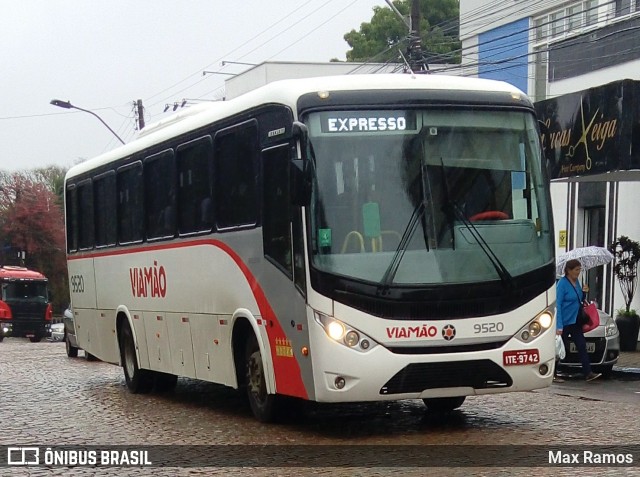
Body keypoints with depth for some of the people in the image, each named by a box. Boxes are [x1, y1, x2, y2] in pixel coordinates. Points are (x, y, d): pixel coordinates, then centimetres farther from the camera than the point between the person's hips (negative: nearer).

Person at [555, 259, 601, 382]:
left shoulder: (576, 282, 9)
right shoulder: (562, 283, -15)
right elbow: (558, 305, -18)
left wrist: (583, 292, 0)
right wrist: (559, 326, -22)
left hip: (575, 321, 8)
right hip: (565, 322, -8)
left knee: (582, 346, 3)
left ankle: (588, 373, 3)